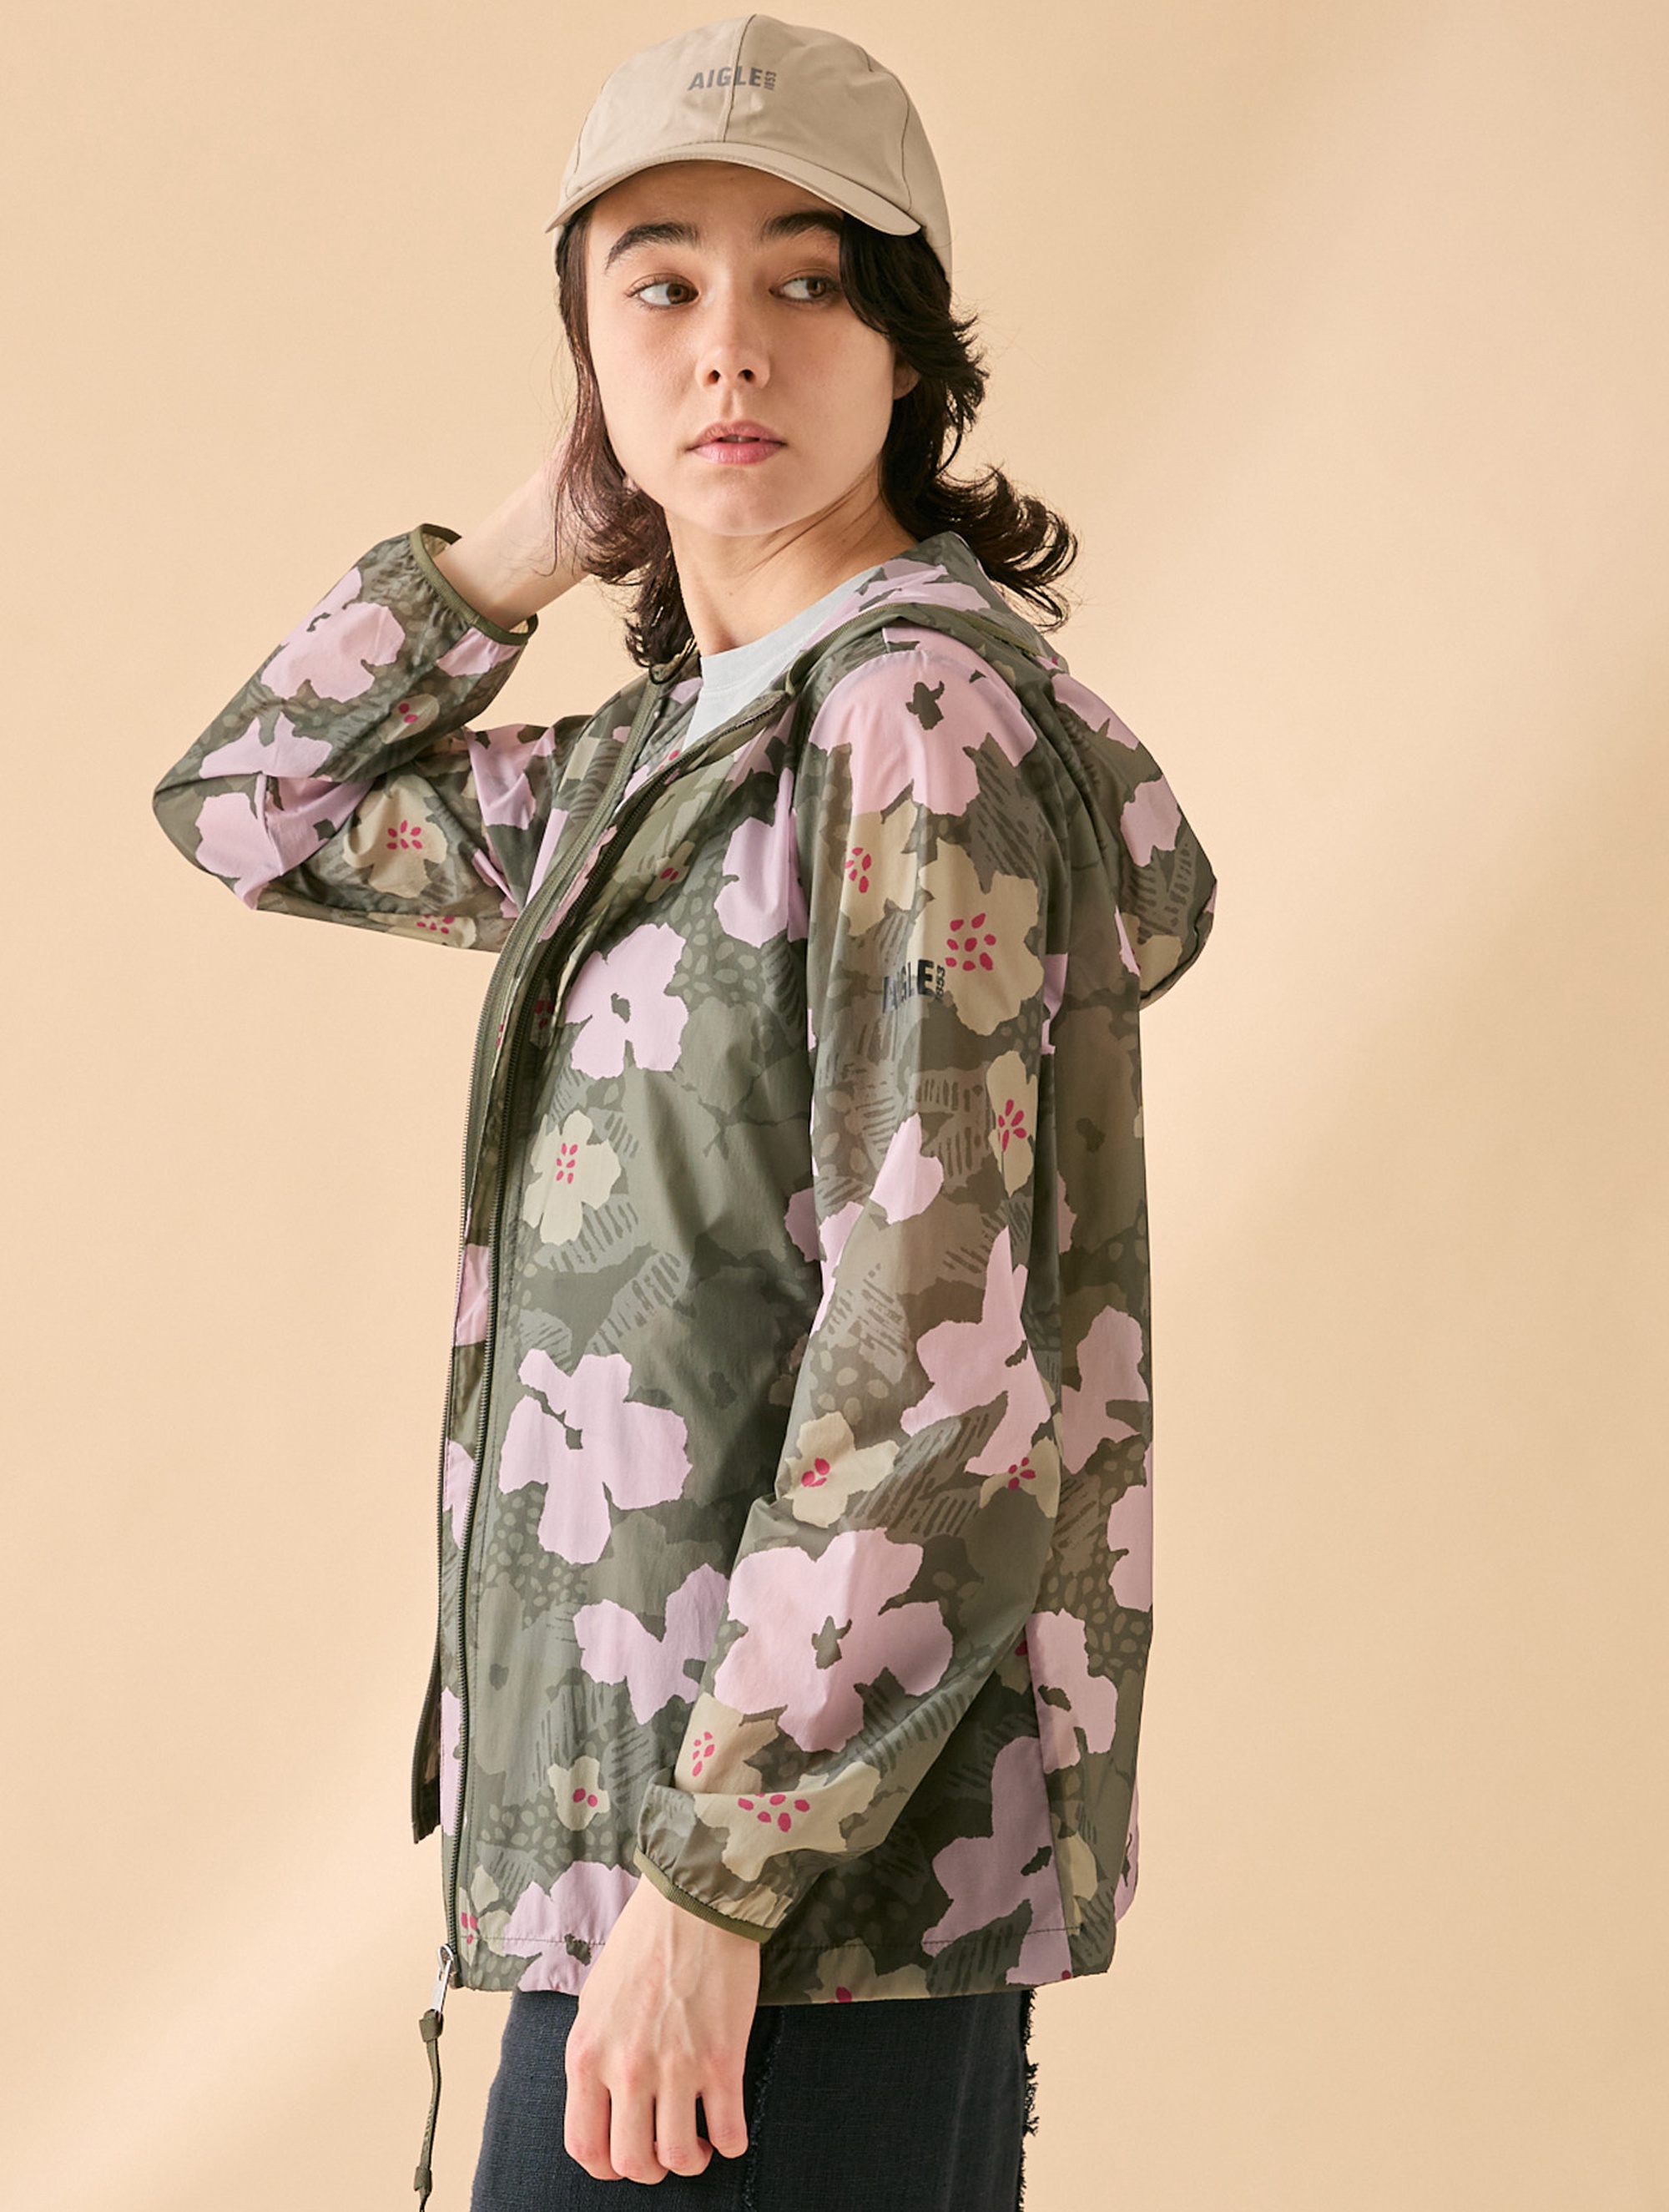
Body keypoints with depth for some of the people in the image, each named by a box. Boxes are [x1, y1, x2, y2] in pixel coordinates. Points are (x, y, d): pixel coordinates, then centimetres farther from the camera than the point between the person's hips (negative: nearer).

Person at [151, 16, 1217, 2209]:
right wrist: (541, 540, 13)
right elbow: (253, 810, 25)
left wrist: (711, 1869, -22)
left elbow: (940, 1352, -19)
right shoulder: (677, 752, 14)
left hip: (812, 1853, -9)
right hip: (654, 1782, 9)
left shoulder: (924, 710, -12)